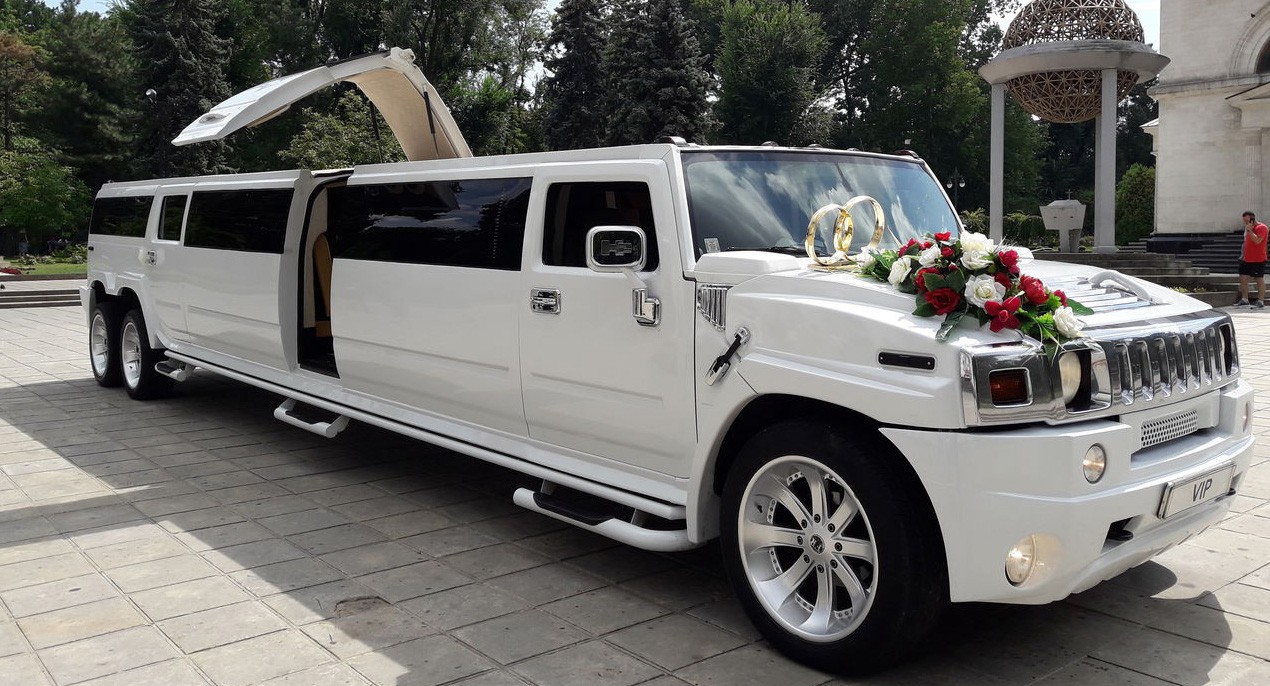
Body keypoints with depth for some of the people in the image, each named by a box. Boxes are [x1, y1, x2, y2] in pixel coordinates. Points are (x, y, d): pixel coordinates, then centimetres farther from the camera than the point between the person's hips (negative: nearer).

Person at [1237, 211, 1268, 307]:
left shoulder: (1261, 227, -12)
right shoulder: (1248, 228, 15)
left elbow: (1257, 241, -25)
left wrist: (1249, 230, -21)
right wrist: (1243, 254, 19)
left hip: (1258, 260, -9)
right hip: (1247, 259, 9)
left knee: (1259, 279, -2)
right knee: (1243, 278, 7)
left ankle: (1260, 301, 2)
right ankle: (1244, 299, 14)